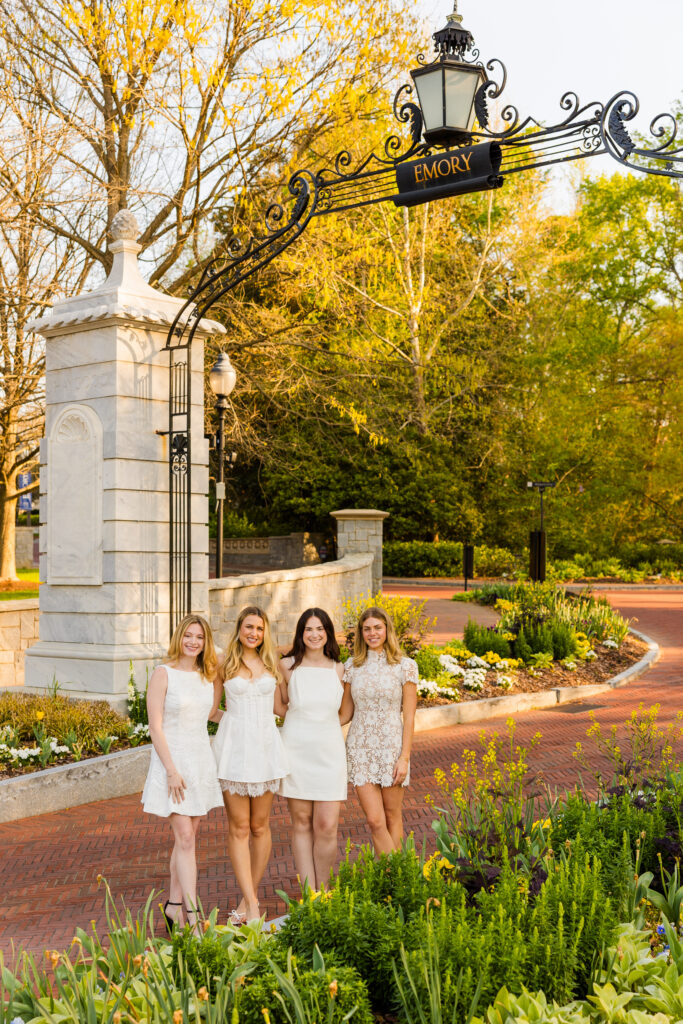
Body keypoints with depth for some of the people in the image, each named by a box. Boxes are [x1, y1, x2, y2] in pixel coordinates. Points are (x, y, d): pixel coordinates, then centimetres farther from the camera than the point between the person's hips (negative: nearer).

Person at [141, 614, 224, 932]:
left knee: (187, 837, 11)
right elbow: (155, 726, -12)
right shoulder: (163, 673, -9)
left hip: (202, 760, 6)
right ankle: (193, 916, -7)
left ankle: (174, 904, 23)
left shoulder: (207, 676, 8)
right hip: (173, 760, -6)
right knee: (185, 838, -9)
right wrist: (172, 771, -16)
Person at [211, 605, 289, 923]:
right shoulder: (224, 664, 2)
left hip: (266, 745, 3)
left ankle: (249, 897, 19)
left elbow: (280, 707, 12)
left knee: (260, 826, 7)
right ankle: (252, 905, 0)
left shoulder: (271, 663, 9)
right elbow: (211, 710, 7)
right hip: (234, 745, -2)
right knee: (239, 828, -2)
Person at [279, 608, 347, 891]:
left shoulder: (338, 669, 4)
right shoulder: (288, 666, 0)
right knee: (301, 823, 5)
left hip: (329, 751, 1)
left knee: (326, 827, -3)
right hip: (296, 750, 0)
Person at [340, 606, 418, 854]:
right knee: (375, 821, -4)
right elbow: (345, 714, 11)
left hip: (392, 747, -1)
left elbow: (409, 717, -4)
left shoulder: (405, 666, -2)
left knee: (393, 815, 8)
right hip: (360, 748, 2)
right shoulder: (352, 666, 5)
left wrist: (404, 758, -9)